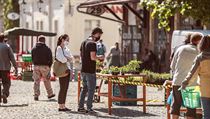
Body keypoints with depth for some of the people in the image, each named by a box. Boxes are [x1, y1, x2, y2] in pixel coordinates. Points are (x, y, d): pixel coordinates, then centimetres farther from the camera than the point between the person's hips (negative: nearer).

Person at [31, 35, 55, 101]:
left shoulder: (34, 49, 6)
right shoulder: (47, 49, -5)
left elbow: (32, 59, 9)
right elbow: (50, 59, -4)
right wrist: (49, 66, 9)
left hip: (36, 66, 2)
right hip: (45, 66, -2)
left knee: (36, 81, 4)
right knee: (47, 81, 10)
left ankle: (36, 95, 0)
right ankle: (50, 94, 21)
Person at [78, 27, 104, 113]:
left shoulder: (83, 42, 12)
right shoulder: (92, 44, -16)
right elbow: (92, 57, -22)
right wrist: (100, 57, -3)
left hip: (83, 70, 8)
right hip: (90, 71, -8)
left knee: (84, 88, 16)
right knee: (91, 89, 0)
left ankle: (80, 107, 17)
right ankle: (89, 108, 2)